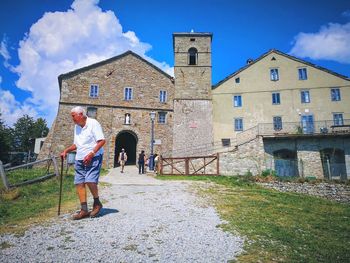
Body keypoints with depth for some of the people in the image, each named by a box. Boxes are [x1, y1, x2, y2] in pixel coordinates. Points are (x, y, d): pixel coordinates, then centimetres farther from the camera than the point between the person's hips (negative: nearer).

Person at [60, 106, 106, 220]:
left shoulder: (93, 123, -9)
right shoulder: (77, 126, 15)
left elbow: (102, 140, -16)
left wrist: (91, 154, -22)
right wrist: (66, 150, 9)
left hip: (93, 158, -7)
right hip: (80, 159, 8)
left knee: (90, 181, -18)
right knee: (79, 183, 1)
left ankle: (97, 203, 7)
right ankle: (84, 210, 10)